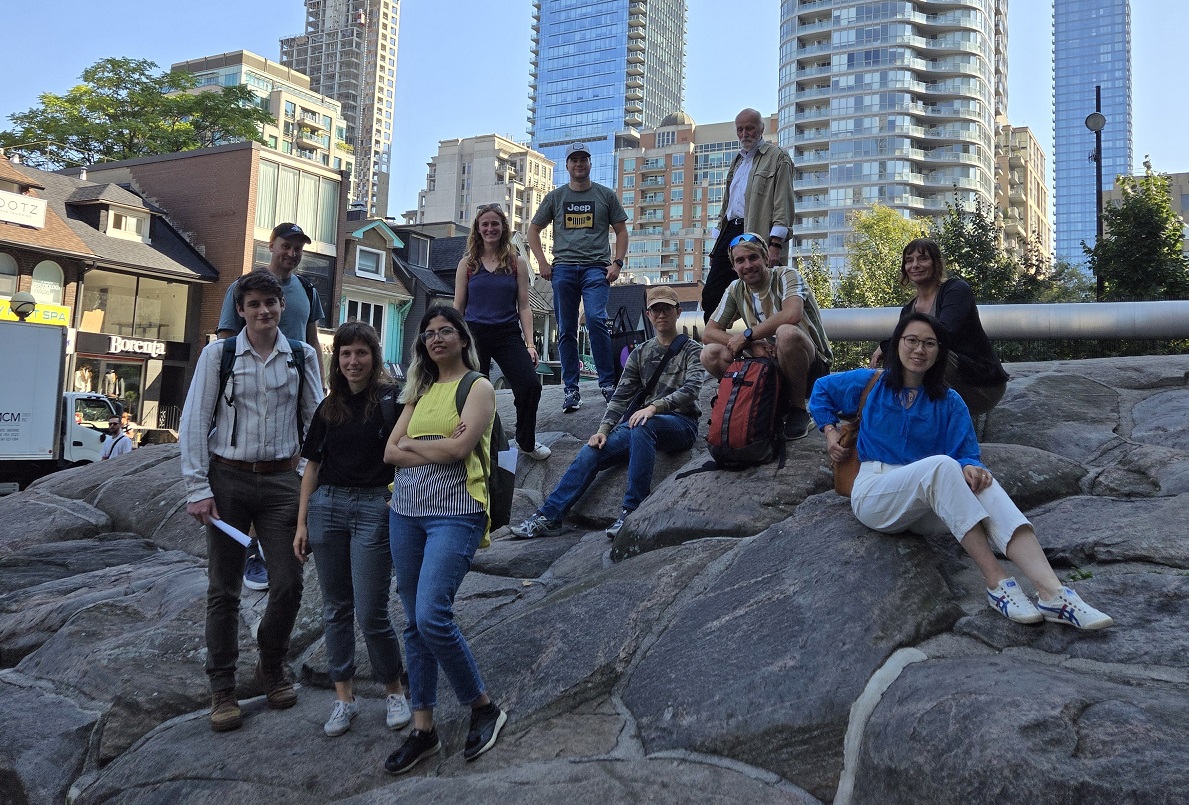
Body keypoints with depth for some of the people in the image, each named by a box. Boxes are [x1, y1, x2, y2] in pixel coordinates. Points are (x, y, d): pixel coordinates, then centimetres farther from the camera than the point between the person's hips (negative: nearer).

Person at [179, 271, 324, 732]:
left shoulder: (302, 357, 4)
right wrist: (198, 490, -7)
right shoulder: (218, 355, -1)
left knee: (288, 583, 1)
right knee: (224, 589, 6)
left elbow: (315, 421, 7)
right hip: (228, 478, -1)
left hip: (281, 479, 1)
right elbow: (194, 423, -1)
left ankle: (272, 668, 27)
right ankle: (222, 690, 20)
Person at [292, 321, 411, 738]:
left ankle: (395, 690, 19)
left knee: (371, 613, -3)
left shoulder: (391, 400, -4)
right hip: (327, 507, 5)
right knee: (335, 608, 11)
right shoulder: (328, 407, 10)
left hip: (374, 508, -5)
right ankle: (344, 697, 23)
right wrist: (301, 523, 10)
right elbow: (312, 466, 13)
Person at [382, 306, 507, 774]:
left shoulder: (478, 387, 0)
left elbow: (460, 447, -15)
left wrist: (412, 443, -1)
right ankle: (423, 730, 18)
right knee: (414, 623, 8)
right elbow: (390, 452, 7)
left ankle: (484, 708, 6)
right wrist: (438, 449, -7)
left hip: (455, 513, -6)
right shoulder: (420, 391, 17)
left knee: (432, 617, -16)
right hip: (406, 512, 6)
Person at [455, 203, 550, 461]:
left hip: (508, 334, 0)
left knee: (530, 385, -14)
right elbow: (458, 307, 9)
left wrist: (529, 343, -2)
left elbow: (524, 307, 6)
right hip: (475, 335, 0)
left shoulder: (517, 263, 9)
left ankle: (526, 442, 9)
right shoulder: (467, 264, 8)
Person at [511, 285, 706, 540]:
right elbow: (621, 396, 10)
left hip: (680, 422, -4)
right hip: (641, 424, 5)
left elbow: (691, 390, -13)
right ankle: (548, 516, -15)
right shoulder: (640, 353, 18)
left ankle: (632, 510, -36)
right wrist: (603, 430, -7)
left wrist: (654, 407, -28)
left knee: (642, 426, -38)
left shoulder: (692, 351, 5)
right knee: (591, 451, -17)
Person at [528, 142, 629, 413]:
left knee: (596, 319, -21)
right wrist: (542, 263, 6)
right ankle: (571, 390, 8)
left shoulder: (605, 195, 11)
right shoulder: (555, 197, 14)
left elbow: (621, 230, 12)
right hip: (563, 268, 2)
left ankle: (608, 383, -10)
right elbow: (533, 230, 19)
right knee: (566, 331, 2)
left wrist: (617, 263, -2)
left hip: (596, 268, -2)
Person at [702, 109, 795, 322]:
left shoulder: (777, 158, 1)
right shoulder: (738, 160, 25)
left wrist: (776, 244, -18)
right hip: (729, 232, 7)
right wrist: (717, 239, 17)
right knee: (710, 296, 0)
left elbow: (783, 204, -8)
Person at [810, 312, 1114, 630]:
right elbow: (822, 389, 23)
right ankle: (997, 585, -39)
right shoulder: (870, 384, 8)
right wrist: (830, 431, 8)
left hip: (924, 508, 3)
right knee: (941, 465, -35)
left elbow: (968, 455, 2)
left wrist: (970, 467, -23)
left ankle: (1052, 594, -45)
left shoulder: (949, 402, 10)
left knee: (979, 482, -32)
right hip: (873, 496, -3)